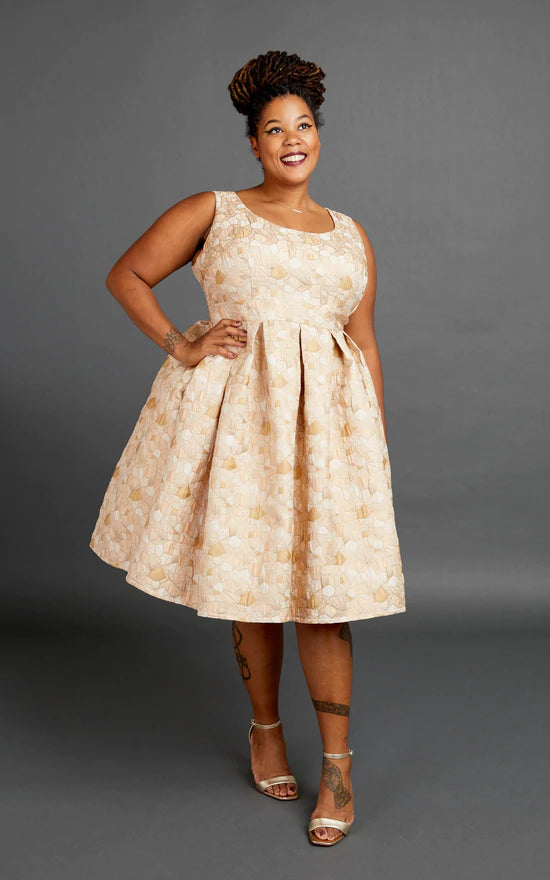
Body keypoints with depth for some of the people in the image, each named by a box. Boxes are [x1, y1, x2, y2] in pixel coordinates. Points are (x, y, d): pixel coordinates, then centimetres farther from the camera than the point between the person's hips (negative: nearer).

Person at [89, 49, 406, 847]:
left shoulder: (351, 235, 14)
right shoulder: (213, 212, 7)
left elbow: (366, 345, 14)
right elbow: (126, 276, 9)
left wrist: (379, 446, 8)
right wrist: (180, 347, -2)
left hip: (326, 415, 1)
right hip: (234, 410, -1)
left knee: (321, 587, -2)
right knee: (248, 578, 7)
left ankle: (338, 764, 9)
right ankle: (266, 729, 28)